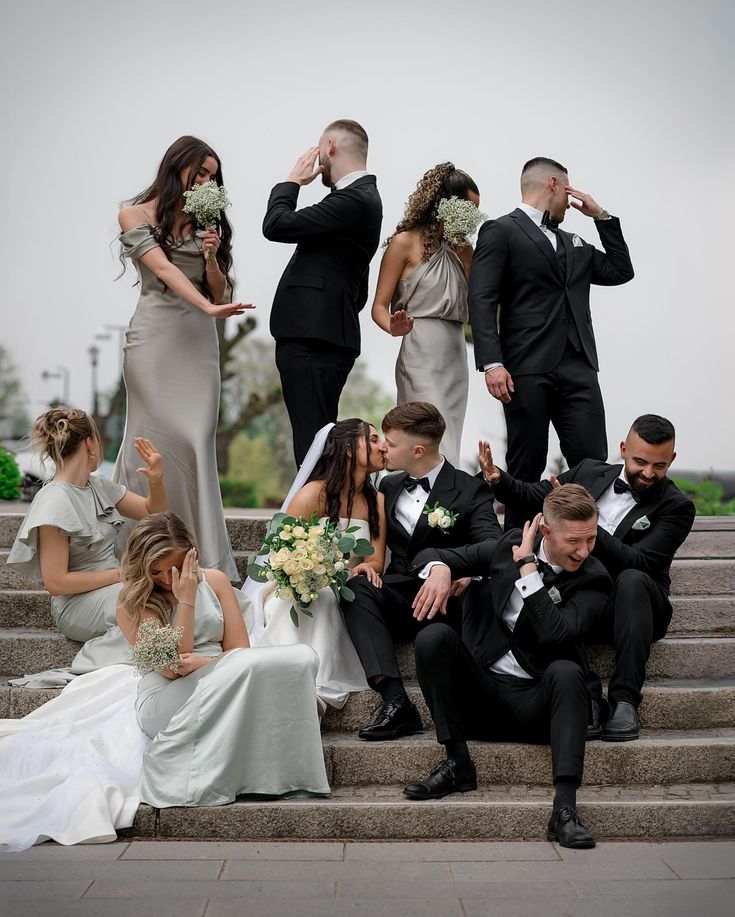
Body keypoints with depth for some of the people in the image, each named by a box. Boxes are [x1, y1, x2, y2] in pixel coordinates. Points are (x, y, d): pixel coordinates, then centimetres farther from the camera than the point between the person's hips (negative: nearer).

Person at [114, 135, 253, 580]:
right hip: (155, 337, -3)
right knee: (158, 438, -6)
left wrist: (212, 257, -5)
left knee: (197, 441, -3)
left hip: (199, 339, 4)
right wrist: (209, 307, -25)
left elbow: (218, 290, 15)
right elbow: (163, 268, -12)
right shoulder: (136, 215, 3)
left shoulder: (205, 223, 16)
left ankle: (205, 556, -1)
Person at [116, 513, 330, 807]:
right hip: (165, 701, -4)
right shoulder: (131, 605, 0)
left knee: (302, 658, -22)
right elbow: (171, 668, -11)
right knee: (245, 667, -36)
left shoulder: (214, 582, 11)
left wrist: (206, 663, -16)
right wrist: (186, 600, -12)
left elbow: (239, 649, 7)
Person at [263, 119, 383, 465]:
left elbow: (276, 226, -14)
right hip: (318, 337, 10)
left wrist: (291, 182, 2)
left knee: (314, 441, -12)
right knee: (316, 440, 13)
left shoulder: (354, 200, -13)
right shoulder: (361, 197, 19)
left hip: (314, 343, -10)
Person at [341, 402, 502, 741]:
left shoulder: (470, 490, 1)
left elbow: (492, 544, -14)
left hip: (445, 601, -4)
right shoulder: (389, 487, 19)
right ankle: (394, 700, -39)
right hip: (399, 596, 4)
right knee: (357, 586, -26)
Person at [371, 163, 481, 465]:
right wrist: (394, 327, -26)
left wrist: (466, 255, 2)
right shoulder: (405, 242, -1)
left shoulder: (460, 247, 17)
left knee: (447, 446, 7)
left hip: (455, 355, 7)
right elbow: (379, 306, -4)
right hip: (421, 357, -7)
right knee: (434, 448, -16)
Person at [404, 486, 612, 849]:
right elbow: (456, 559, 16)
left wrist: (527, 567, -21)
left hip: (536, 702, -3)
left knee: (566, 672, -35)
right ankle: (458, 763, -15)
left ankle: (564, 806, -40)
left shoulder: (593, 580, -8)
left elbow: (554, 632, -26)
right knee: (433, 637, -20)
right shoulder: (512, 543, 3)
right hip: (483, 691, 3)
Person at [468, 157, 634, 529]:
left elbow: (620, 271, 26)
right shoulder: (500, 231, 4)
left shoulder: (573, 243, 26)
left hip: (578, 369, 6)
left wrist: (601, 215, 22)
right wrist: (492, 363, -18)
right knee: (526, 468, -1)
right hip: (528, 370, -5)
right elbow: (481, 300, -7)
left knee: (593, 465, -4)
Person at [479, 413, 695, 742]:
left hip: (627, 605, -2)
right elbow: (532, 497, 17)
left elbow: (635, 562, -18)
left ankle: (624, 699, -32)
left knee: (632, 580, -37)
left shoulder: (676, 507, -5)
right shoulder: (590, 472, 8)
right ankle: (586, 696, -32)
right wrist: (498, 479, -4)